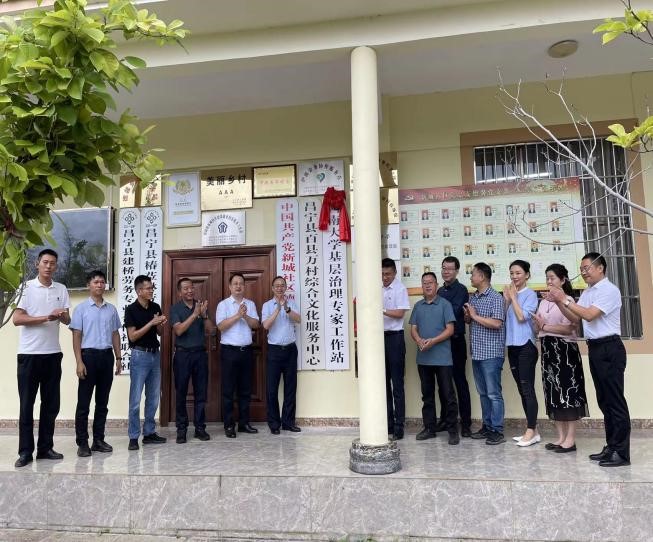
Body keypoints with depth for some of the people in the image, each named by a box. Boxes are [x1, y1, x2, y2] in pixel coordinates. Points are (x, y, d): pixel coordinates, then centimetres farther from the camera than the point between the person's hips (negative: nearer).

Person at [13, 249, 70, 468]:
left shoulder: (61, 289, 9)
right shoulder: (26, 287, -2)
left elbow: (67, 321, 9)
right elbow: (17, 319, -10)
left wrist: (62, 316, -14)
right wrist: (47, 317, -17)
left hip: (53, 353, 4)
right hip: (29, 354, -4)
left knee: (51, 404, 8)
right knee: (26, 404, 3)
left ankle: (45, 448, 17)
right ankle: (25, 451, 11)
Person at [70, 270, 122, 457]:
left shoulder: (111, 309, 10)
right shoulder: (81, 308, -1)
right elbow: (76, 336, -4)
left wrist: (118, 358, 9)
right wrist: (79, 362, -12)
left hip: (107, 356, 4)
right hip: (89, 355, -4)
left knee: (103, 401, 9)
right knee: (84, 402, 1)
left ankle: (98, 440, 18)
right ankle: (82, 443, 9)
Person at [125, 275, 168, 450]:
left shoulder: (155, 307, 7)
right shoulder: (131, 309, -9)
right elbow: (133, 336, -13)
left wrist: (161, 324, -8)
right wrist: (151, 323, -19)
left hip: (155, 354, 6)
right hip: (140, 355, -6)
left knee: (153, 397, 10)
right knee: (135, 399, -2)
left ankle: (149, 433, 20)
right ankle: (133, 437, 5)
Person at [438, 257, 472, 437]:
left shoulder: (461, 290, -7)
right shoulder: (440, 291, 15)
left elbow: (453, 312, -21)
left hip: (455, 341, -7)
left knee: (460, 381, -2)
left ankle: (466, 422, 5)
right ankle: (444, 419, 23)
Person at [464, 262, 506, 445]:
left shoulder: (496, 298, -10)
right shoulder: (472, 297, 13)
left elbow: (496, 323, -20)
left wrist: (475, 316, -13)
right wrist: (467, 316, 0)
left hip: (491, 353, -7)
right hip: (477, 352, 8)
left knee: (494, 393, -2)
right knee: (483, 393, 14)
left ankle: (497, 431, 5)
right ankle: (487, 426, 23)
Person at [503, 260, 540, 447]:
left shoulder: (530, 295, -5)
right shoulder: (510, 293, 12)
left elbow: (522, 317, -16)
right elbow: (504, 318, 10)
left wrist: (513, 297, -7)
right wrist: (506, 299, 0)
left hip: (526, 346, -7)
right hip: (512, 346, 7)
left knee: (527, 388, -6)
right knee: (522, 389, 11)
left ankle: (531, 431, 0)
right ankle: (532, 430, 19)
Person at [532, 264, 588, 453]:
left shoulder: (567, 300, -8)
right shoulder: (543, 302, 14)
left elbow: (569, 329, -15)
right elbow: (538, 328, 16)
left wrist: (545, 327, -14)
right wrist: (538, 325, -5)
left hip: (564, 349, -8)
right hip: (548, 349, 8)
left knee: (567, 391, -4)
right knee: (553, 392, 9)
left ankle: (570, 439, 3)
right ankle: (561, 437, 17)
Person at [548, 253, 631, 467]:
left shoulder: (609, 290, -11)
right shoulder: (587, 292, 15)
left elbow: (589, 315, -21)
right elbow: (574, 317, 14)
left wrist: (565, 300, -17)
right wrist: (558, 302, 0)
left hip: (609, 348, -9)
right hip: (594, 348, 9)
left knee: (615, 400, -5)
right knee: (604, 400, 13)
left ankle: (621, 452, 2)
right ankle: (611, 447, 21)